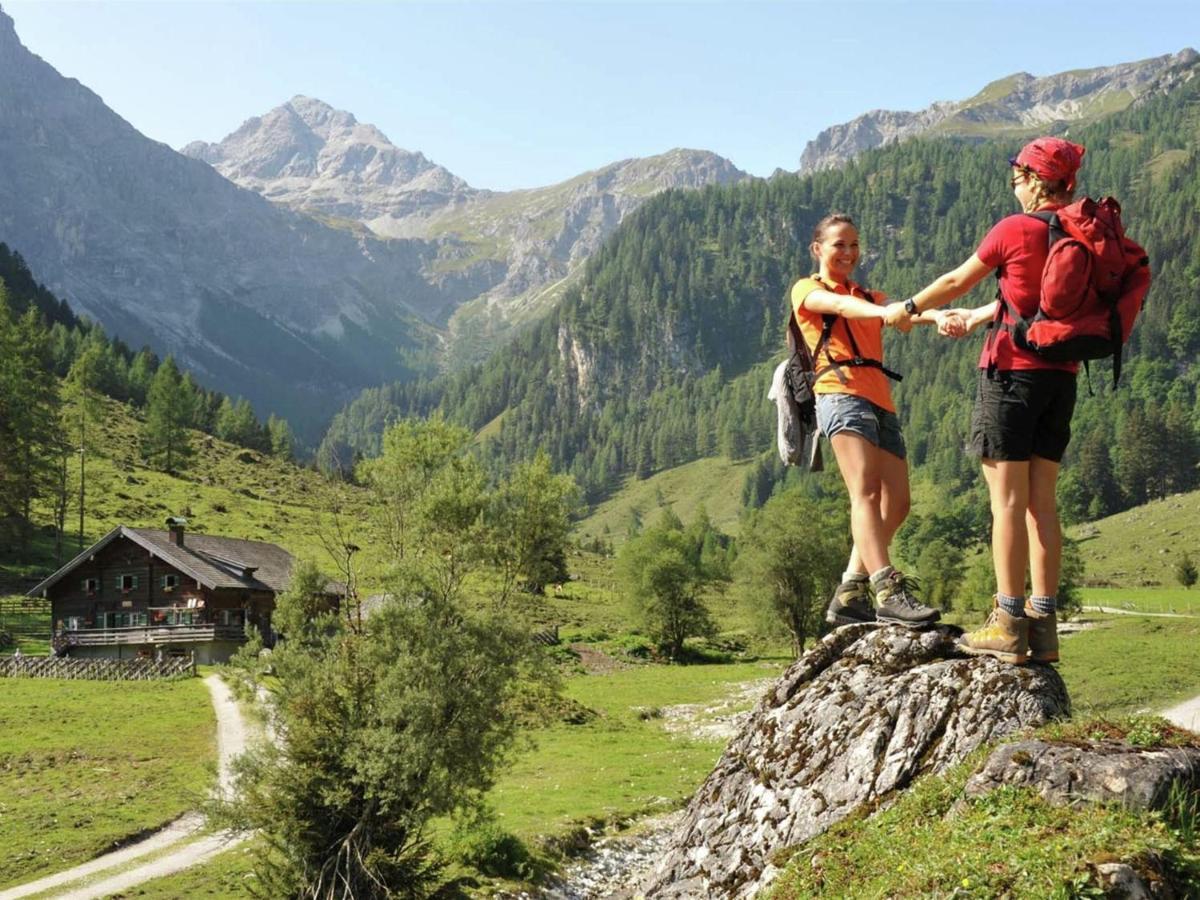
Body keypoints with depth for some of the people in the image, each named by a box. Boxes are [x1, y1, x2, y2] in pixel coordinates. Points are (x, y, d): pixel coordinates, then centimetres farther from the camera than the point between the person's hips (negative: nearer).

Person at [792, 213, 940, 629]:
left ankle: (849, 596, 2)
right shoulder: (806, 289, 14)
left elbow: (903, 318, 7)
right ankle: (888, 591, -33)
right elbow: (840, 305, -11)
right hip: (841, 393, -7)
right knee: (866, 491, -21)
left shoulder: (868, 297, 30)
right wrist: (883, 312, -32)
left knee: (896, 503, -2)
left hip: (880, 401, 7)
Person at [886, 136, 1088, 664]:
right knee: (1042, 502, 9)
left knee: (1008, 500, -5)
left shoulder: (1015, 230, -9)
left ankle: (1009, 625, -6)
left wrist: (907, 309, 21)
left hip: (1013, 370, -6)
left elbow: (958, 281, 4)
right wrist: (975, 319, 35)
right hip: (1061, 376, 7)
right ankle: (1044, 626, 10)